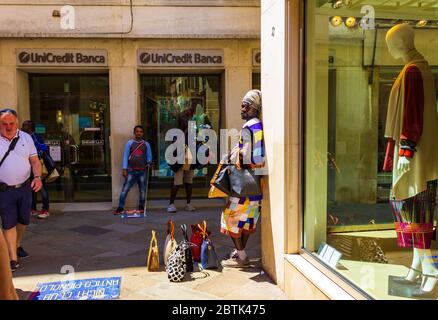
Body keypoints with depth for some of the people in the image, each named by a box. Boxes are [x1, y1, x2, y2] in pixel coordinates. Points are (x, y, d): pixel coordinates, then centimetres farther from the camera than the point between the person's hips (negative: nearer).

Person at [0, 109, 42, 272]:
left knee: (23, 220, 16)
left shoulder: (26, 138, 2)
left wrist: (37, 177, -12)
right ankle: (13, 259, 7)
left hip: (25, 187, 3)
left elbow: (35, 161, 5)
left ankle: (17, 245, 41)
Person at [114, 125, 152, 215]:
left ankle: (141, 207, 19)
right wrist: (124, 169, -6)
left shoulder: (146, 144, 10)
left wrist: (149, 162, -9)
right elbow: (125, 156, 2)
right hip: (131, 170, -2)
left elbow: (149, 156, 13)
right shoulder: (129, 143, 5)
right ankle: (120, 208, -1)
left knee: (142, 190, 6)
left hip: (142, 170, 2)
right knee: (125, 189, -5)